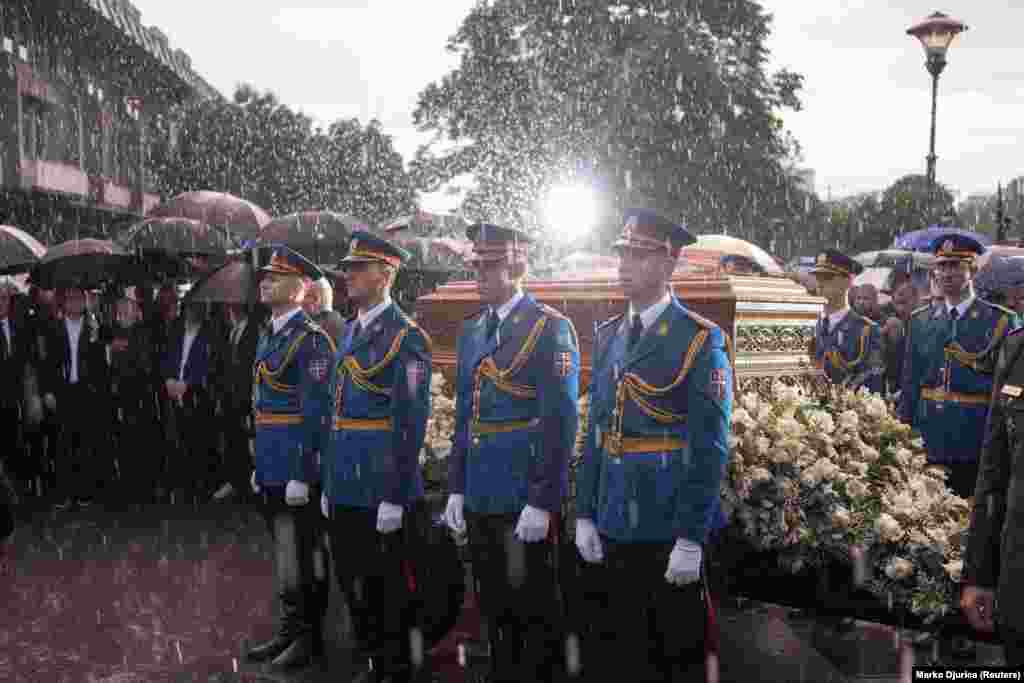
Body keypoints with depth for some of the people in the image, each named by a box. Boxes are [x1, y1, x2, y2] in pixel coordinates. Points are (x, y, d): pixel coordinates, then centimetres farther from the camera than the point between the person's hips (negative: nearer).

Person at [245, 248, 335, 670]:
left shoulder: (310, 338, -14)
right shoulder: (269, 337, 14)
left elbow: (316, 412, -19)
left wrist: (301, 475, -21)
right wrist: (260, 465, 17)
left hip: (297, 470, -9)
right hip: (272, 471, 9)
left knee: (302, 556, 2)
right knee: (284, 553, 17)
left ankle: (309, 639, 15)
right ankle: (290, 632, 29)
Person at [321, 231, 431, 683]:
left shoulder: (406, 336, -12)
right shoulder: (350, 332, 13)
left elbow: (411, 422, -16)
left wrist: (396, 497, -19)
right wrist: (329, 484, 15)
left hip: (382, 491, -8)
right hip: (345, 488, 8)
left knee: (391, 588, 6)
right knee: (353, 583, 17)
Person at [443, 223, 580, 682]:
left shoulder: (550, 327, -11)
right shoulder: (471, 331, 12)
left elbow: (561, 421, -15)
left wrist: (542, 503, -18)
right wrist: (457, 488, 11)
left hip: (525, 500, -7)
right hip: (479, 497, 7)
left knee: (533, 609, 6)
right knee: (494, 606, 18)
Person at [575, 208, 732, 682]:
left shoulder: (700, 340, -11)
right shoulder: (607, 336, 8)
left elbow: (710, 449, -14)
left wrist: (690, 539, -16)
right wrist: (585, 515, 8)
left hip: (669, 531, -6)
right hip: (613, 527, 6)